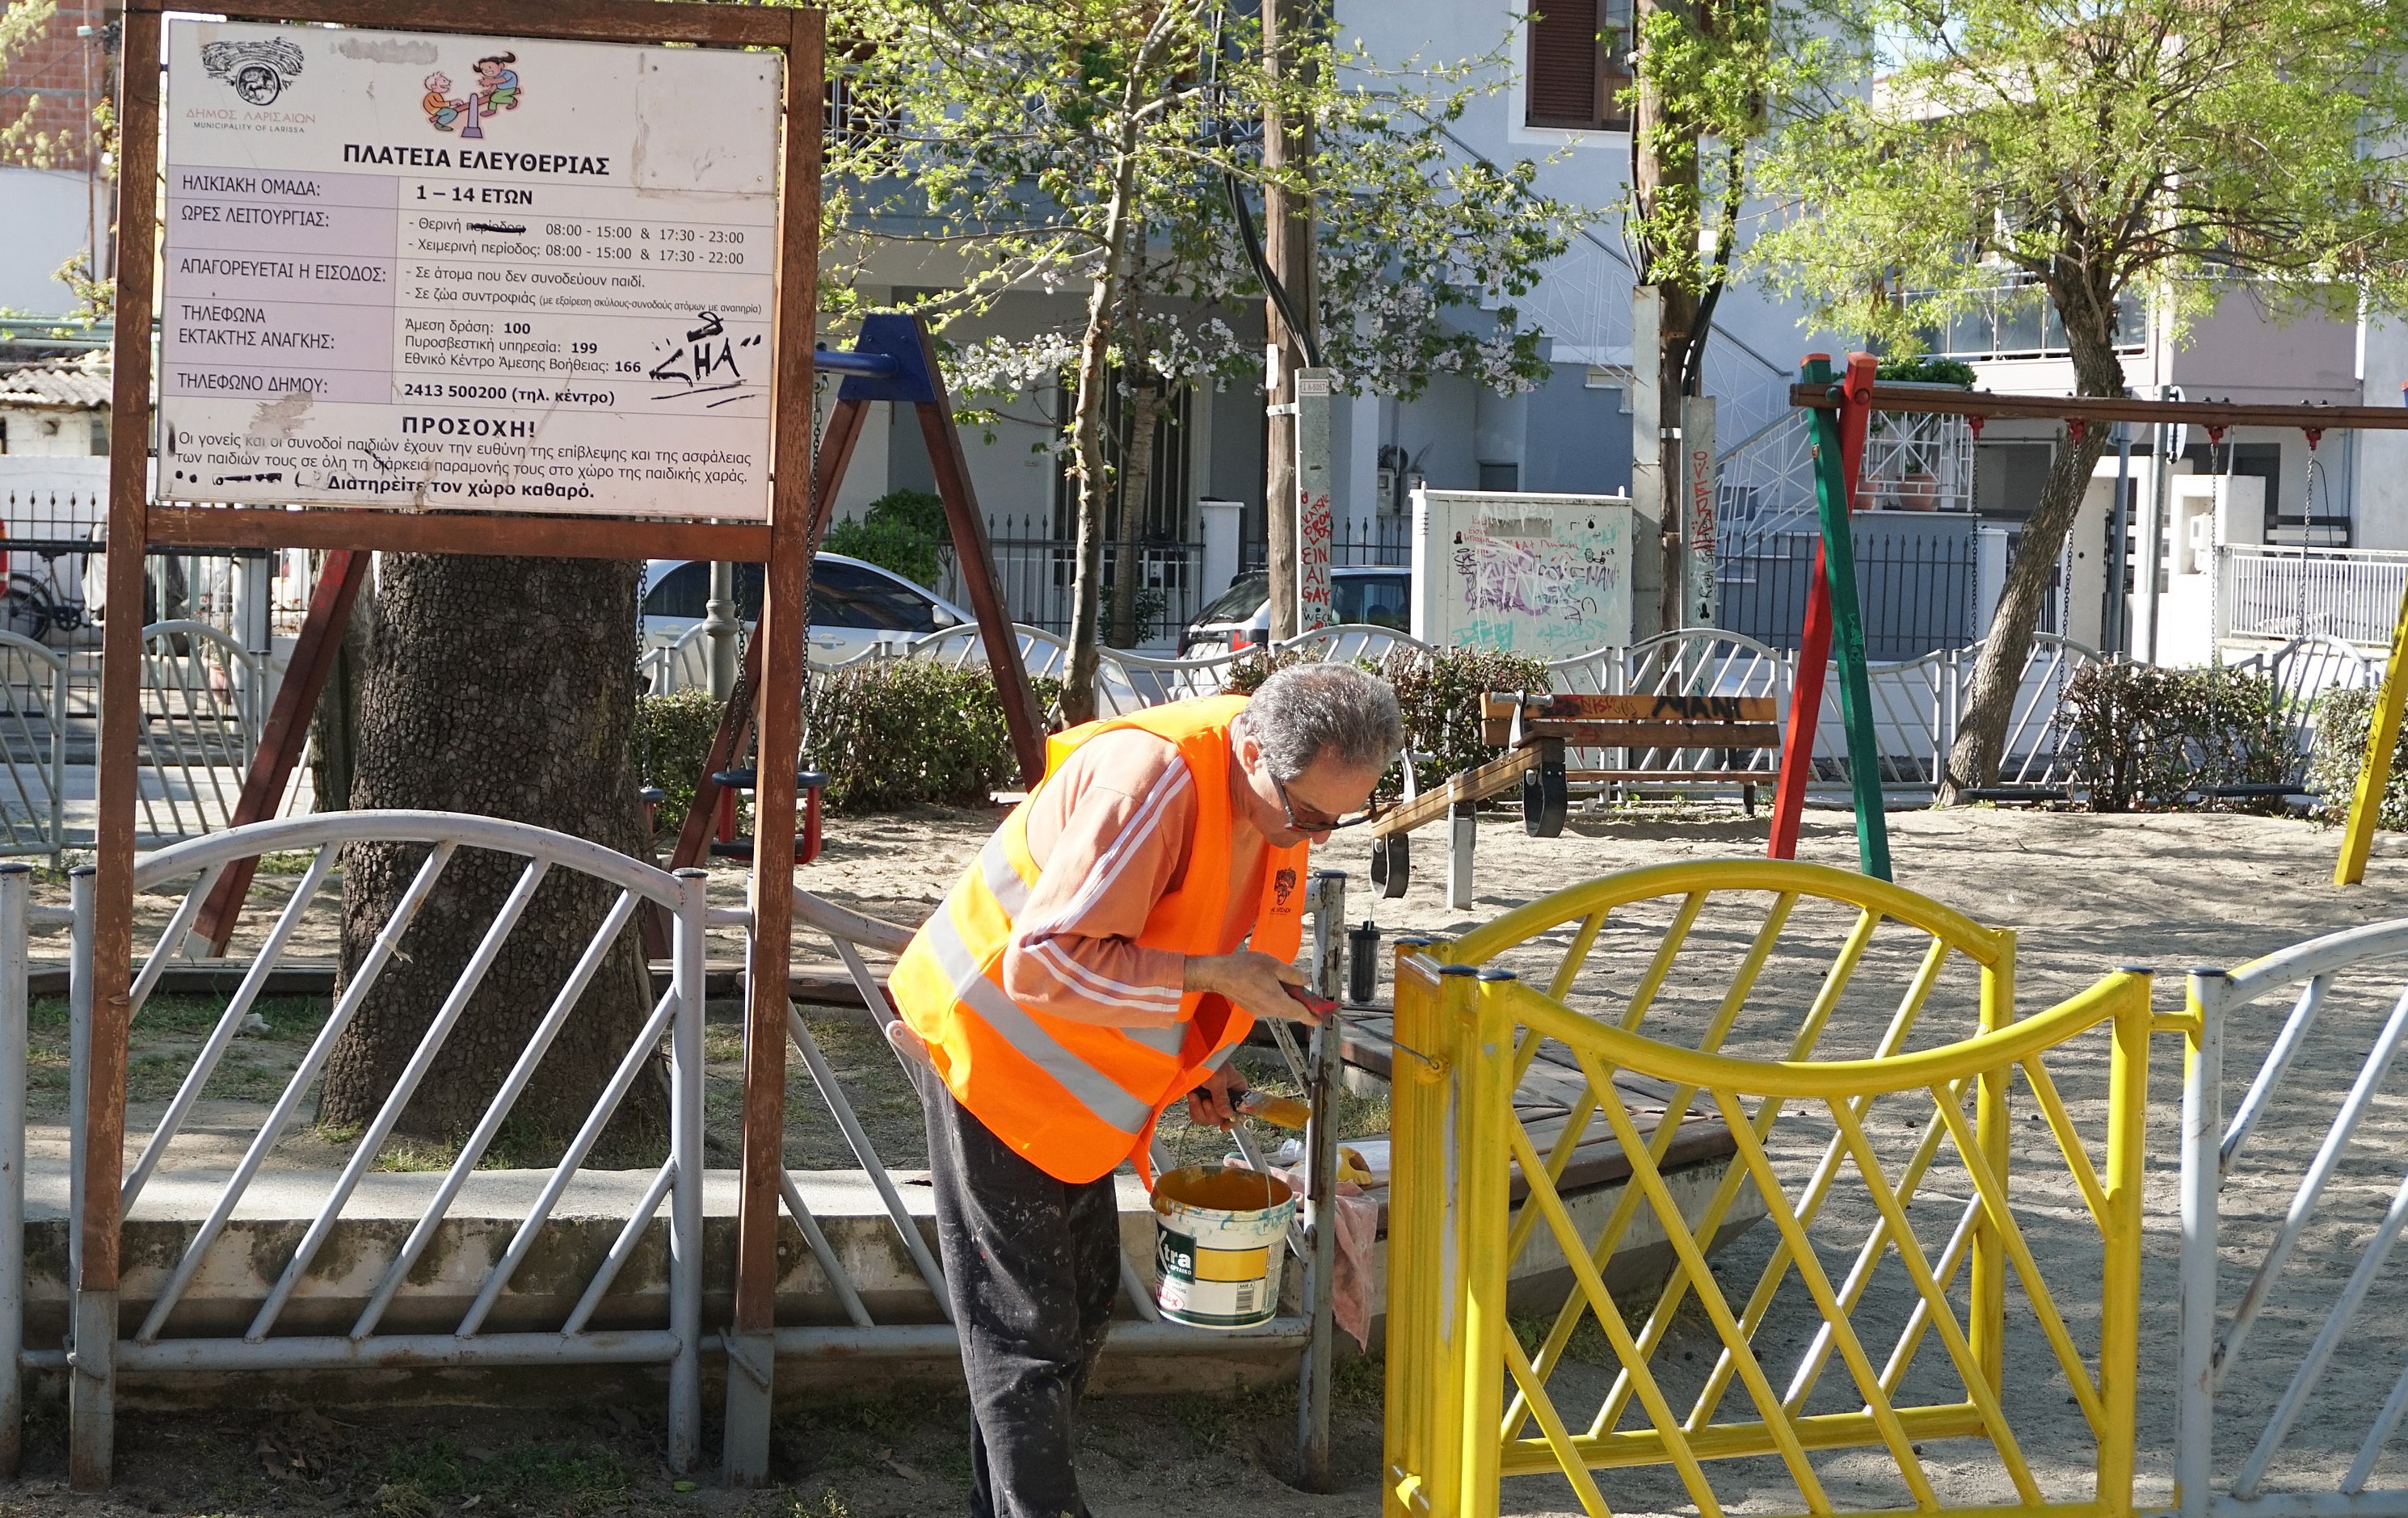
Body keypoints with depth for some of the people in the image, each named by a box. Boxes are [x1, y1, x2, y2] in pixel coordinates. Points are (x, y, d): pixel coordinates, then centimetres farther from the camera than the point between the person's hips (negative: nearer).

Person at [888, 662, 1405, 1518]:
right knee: (1024, 1326, -6)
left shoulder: (1281, 798, -3)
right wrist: (1211, 975, -33)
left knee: (1084, 1301, 16)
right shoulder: (1154, 779, -32)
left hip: (1071, 1078, 9)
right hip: (987, 1048, -9)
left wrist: (1202, 1062, 6)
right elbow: (1046, 963, -34)